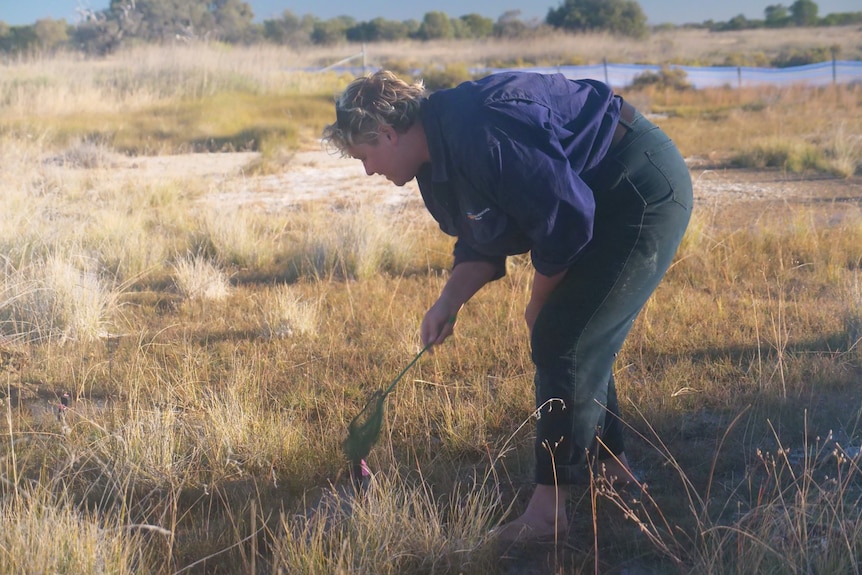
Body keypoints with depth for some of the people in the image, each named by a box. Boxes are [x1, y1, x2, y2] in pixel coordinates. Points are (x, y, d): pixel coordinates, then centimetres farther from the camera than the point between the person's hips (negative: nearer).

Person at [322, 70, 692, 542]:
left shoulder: (478, 135, -28)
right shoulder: (439, 159, 5)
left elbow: (565, 220, -27)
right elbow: (482, 244, 12)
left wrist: (539, 302, -12)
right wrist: (447, 303, -3)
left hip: (645, 191, -10)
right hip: (604, 201, 10)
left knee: (562, 341, -10)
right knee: (579, 339, 17)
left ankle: (548, 510, -4)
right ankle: (609, 465, 33)